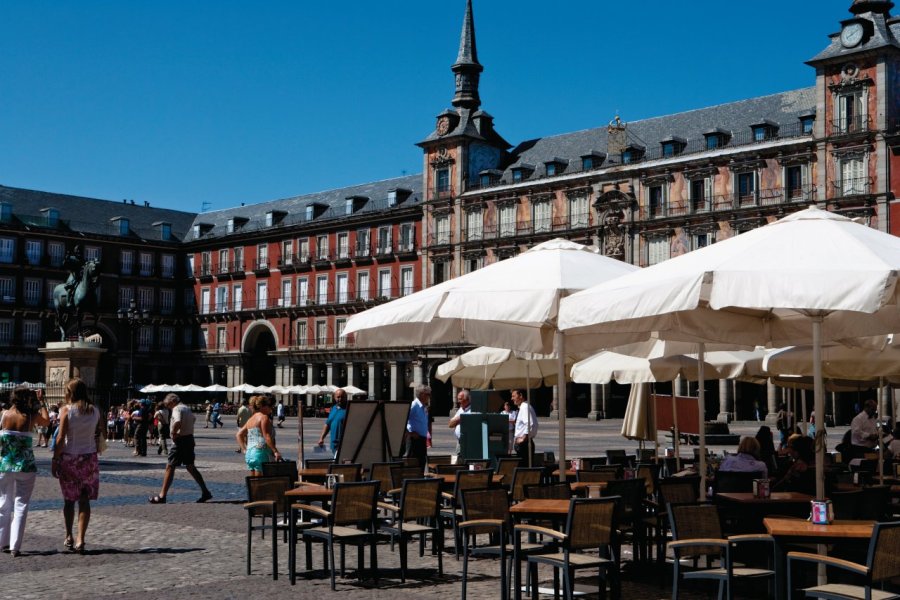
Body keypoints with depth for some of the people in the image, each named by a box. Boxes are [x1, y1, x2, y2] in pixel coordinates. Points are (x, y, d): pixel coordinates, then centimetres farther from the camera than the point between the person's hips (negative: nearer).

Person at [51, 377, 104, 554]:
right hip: (89, 458, 2)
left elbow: (61, 438, -11)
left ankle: (69, 537, 20)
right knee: (84, 500, 3)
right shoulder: (95, 410, 0)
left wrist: (54, 460, -5)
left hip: (69, 458, -2)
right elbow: (103, 432, 9)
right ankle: (80, 539, -2)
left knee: (69, 499, 13)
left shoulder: (66, 410, -10)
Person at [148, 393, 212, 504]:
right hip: (189, 439, 9)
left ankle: (162, 496, -1)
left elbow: (177, 422, -34)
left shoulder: (177, 409, -14)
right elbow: (193, 418, 37)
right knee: (190, 467, 16)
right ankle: (205, 492, 15)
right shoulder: (186, 408, 15)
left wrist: (173, 433, -20)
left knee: (170, 467, -3)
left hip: (180, 440, -9)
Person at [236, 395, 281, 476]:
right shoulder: (264, 417, -6)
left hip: (249, 454, 8)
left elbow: (238, 435, 20)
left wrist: (244, 450, 17)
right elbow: (267, 437, -15)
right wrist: (275, 451, -17)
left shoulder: (251, 419, 19)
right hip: (261, 452, -8)